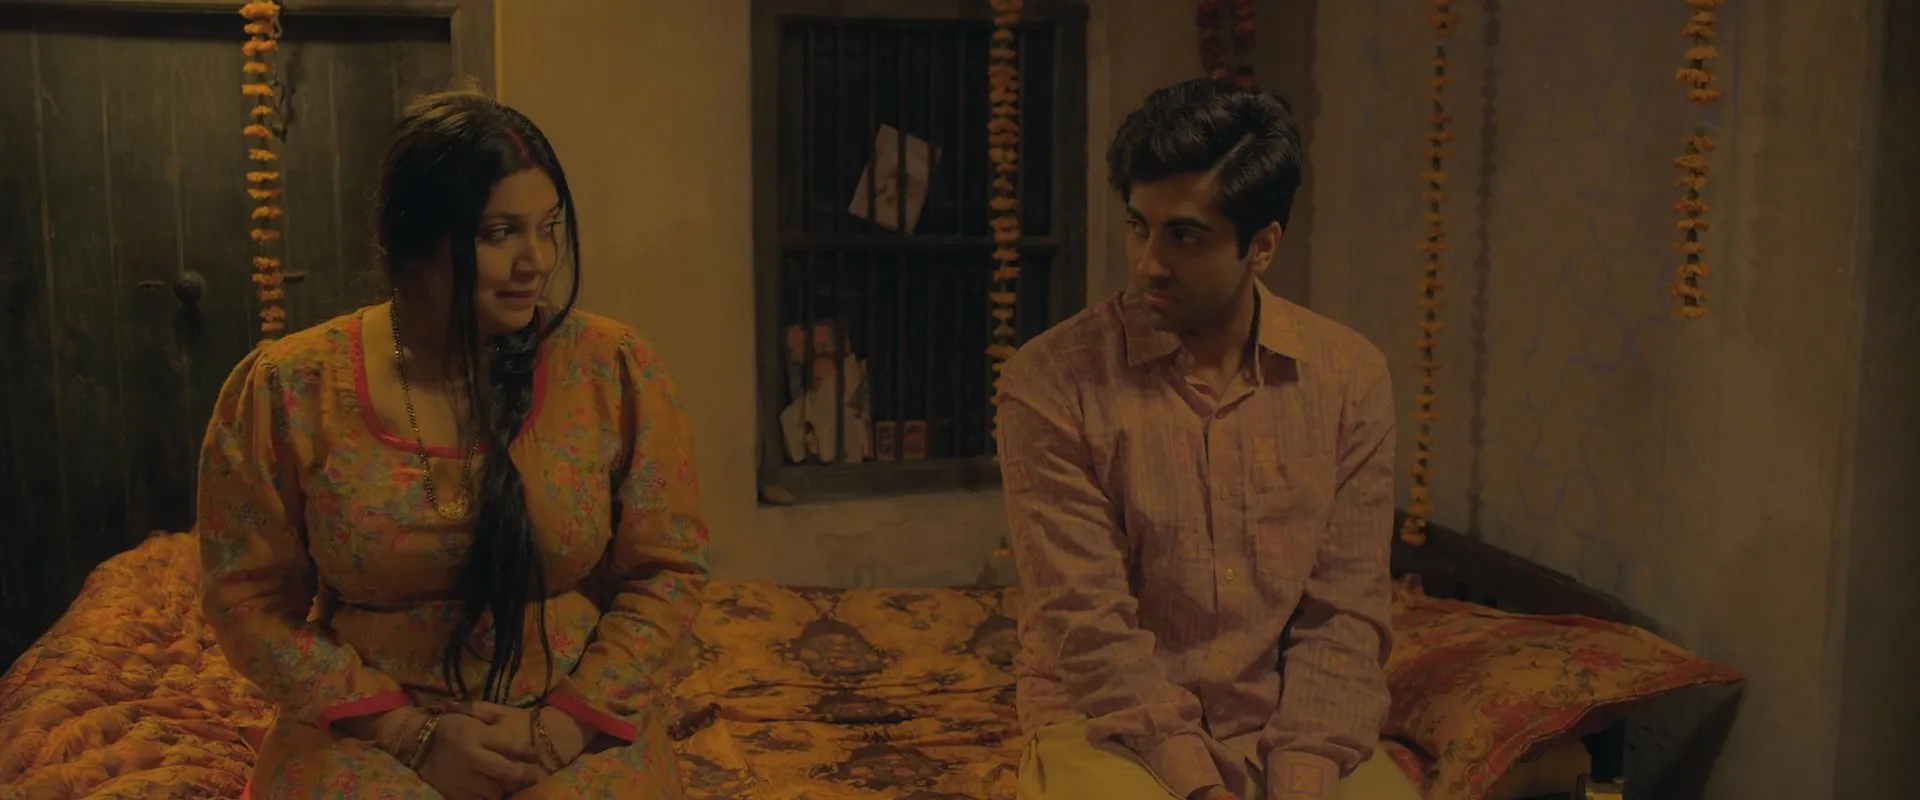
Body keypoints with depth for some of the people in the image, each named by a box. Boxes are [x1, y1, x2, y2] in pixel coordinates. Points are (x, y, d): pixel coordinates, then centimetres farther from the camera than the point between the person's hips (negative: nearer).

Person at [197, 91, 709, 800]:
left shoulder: (613, 369, -4)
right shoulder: (285, 391, -4)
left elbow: (666, 569, 0)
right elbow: (250, 598, 0)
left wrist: (564, 723, -12)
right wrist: (410, 735, -10)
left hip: (577, 729, 0)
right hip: (370, 734, 0)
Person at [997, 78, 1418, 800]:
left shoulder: (1350, 377, -2)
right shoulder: (1051, 382, -11)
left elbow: (1344, 616, -3)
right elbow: (1088, 627, -14)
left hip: (1291, 729, 3)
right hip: (1109, 725, -3)